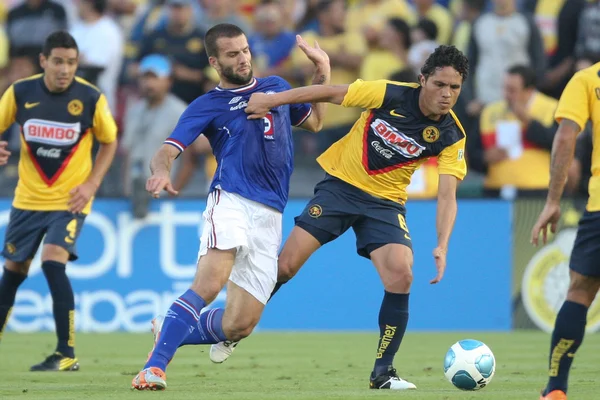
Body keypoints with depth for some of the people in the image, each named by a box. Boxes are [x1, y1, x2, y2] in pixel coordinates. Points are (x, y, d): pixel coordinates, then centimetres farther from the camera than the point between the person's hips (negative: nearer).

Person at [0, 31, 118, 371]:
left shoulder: (92, 98, -11)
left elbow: (109, 141, 4)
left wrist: (92, 184, -8)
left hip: (70, 201, -3)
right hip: (28, 199, 3)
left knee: (53, 261, -21)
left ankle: (67, 354, -14)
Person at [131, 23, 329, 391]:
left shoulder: (276, 86, 22)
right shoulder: (207, 106, 8)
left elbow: (315, 121, 36)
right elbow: (168, 150, -3)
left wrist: (323, 69, 24)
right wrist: (161, 171, -27)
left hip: (271, 218, 4)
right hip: (231, 201, -4)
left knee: (238, 327, -3)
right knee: (208, 287, -30)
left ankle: (169, 330, 21)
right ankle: (155, 366, -29)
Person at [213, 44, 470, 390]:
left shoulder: (450, 137, -13)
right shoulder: (391, 95, -18)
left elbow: (447, 196, -17)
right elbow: (331, 93, -9)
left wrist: (442, 246, -32)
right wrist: (271, 100, -10)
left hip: (385, 202, 1)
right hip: (340, 184, -1)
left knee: (401, 276, -20)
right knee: (286, 265, -7)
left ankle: (383, 372, -6)